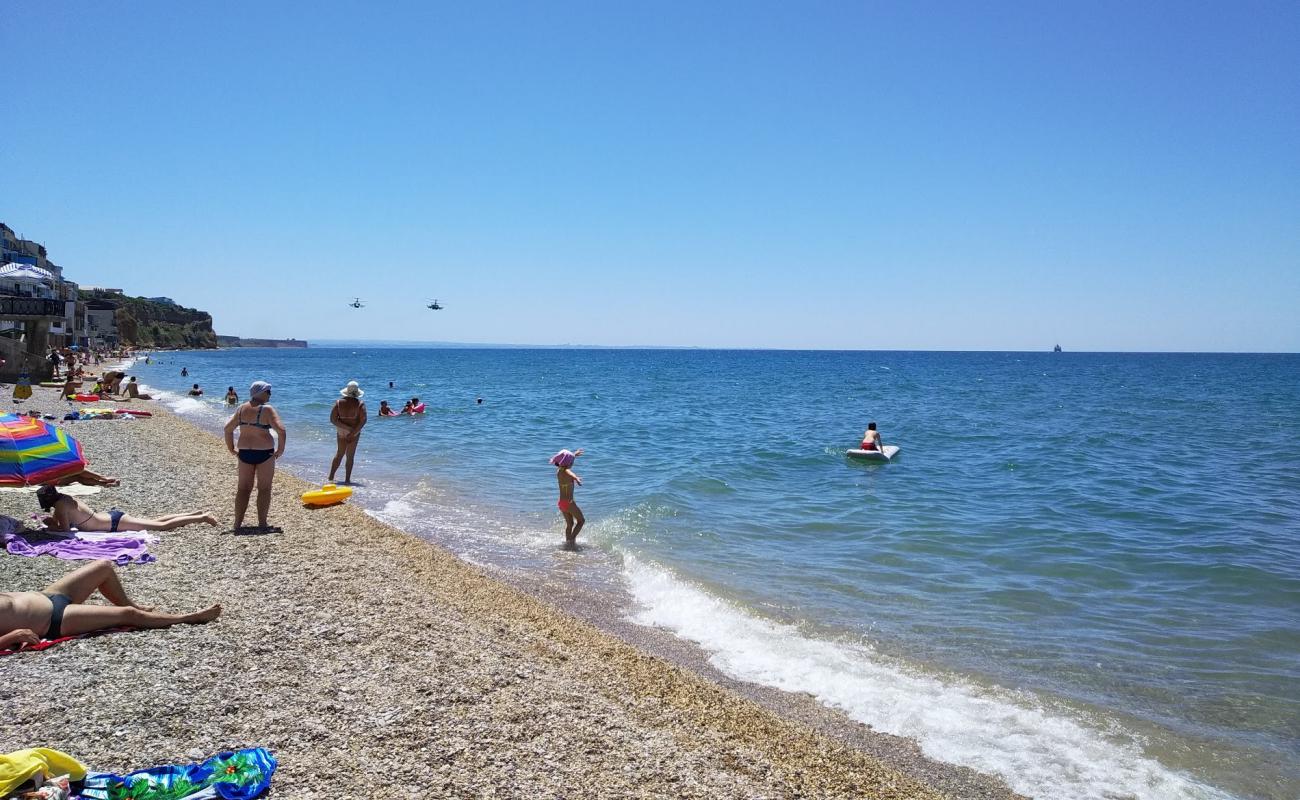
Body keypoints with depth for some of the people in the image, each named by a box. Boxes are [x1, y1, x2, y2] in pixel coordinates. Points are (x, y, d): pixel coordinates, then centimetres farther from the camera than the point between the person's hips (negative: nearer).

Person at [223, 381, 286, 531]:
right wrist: (281, 449, -9)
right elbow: (281, 430, -21)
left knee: (243, 488, 12)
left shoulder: (241, 409, 5)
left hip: (245, 452, 5)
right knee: (264, 489, 5)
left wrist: (231, 448, 14)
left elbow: (228, 428, 7)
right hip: (264, 452, -5)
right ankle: (262, 523, 7)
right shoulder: (267, 410, -12)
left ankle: (238, 523, 13)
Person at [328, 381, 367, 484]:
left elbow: (332, 419, -8)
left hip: (341, 432, 2)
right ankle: (347, 479, 9)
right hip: (355, 432, -2)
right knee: (350, 456, 7)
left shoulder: (338, 402, -3)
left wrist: (346, 428, -10)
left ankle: (331, 477, 16)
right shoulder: (360, 404, -10)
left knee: (339, 453, 18)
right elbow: (363, 420, -17)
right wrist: (353, 432, -15)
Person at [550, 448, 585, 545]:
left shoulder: (559, 470, 7)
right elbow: (571, 474, -44)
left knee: (569, 524, 20)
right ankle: (572, 539, -4)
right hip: (568, 502, -8)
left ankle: (568, 541, 24)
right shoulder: (566, 471, -18)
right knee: (581, 520, 5)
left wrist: (574, 454, 44)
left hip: (561, 502, 8)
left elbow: (568, 460, 28)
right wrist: (577, 478, -65)